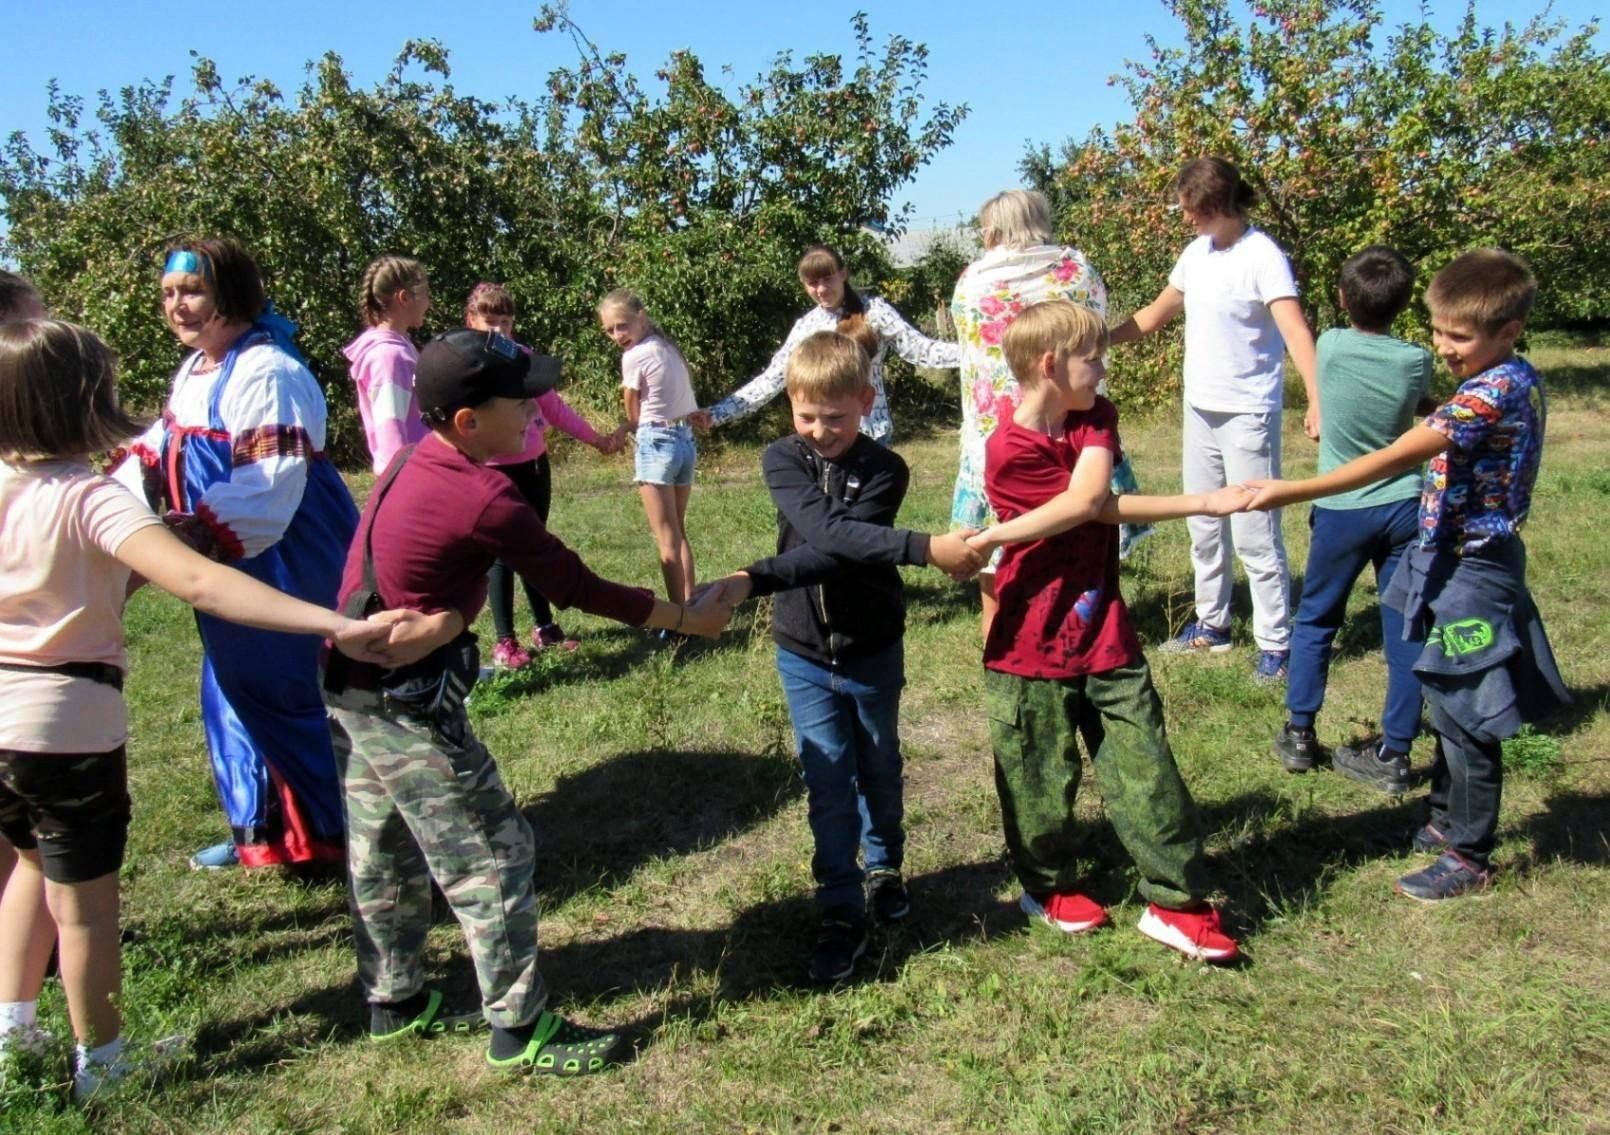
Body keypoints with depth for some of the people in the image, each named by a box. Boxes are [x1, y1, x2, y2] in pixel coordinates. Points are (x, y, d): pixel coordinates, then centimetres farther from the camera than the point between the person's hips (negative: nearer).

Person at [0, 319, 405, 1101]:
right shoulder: (89, 498, -22)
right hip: (67, 721, -6)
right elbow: (195, 581, -38)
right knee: (85, 897, 10)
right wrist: (334, 625, -45)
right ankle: (102, 1064, 26)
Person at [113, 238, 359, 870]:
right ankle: (261, 830, 32)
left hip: (288, 570, -10)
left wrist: (186, 540, -30)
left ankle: (328, 833, 17)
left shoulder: (267, 375, -21)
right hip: (231, 570, 10)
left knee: (288, 695, 1)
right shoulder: (194, 371, 11)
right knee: (236, 693, 17)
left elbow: (268, 491, -28)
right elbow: (157, 452, 17)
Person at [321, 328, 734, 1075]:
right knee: (493, 857, 2)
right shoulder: (483, 499, -23)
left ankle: (397, 1003, 37)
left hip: (353, 686, 9)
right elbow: (577, 589, -15)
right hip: (409, 703, -9)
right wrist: (688, 619, -6)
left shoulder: (411, 462, 3)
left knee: (385, 853, 21)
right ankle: (520, 1032, 14)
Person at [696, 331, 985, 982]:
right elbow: (824, 531, -28)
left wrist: (757, 580, -41)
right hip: (805, 655, 0)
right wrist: (924, 549, -39)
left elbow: (837, 555, -27)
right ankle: (840, 912, 14)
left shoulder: (884, 471, -12)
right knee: (828, 785, 2)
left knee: (879, 770, 17)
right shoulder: (782, 460, -10)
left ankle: (884, 867, 41)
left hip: (873, 650, 0)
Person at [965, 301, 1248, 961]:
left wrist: (1003, 535, -26)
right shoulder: (1008, 453, -14)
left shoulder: (1095, 417, 3)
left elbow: (1086, 497, -17)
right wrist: (1203, 503, -15)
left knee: (1146, 768, 6)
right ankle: (1049, 886, 33)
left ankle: (1175, 901, 17)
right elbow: (1100, 506, -18)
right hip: (1032, 646, -4)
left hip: (1105, 635, 5)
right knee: (1042, 777, 10)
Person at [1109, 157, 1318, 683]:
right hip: (1199, 408, 8)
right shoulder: (1196, 251, 7)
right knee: (1203, 525, 16)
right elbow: (1156, 314, 19)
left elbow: (1295, 330, -27)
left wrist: (1316, 400, -40)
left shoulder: (1262, 256, -16)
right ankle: (1211, 623, 30)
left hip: (1248, 414, -8)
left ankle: (1276, 644, 4)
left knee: (1254, 533, -5)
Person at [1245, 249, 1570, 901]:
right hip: (1454, 561, 10)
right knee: (1447, 702, 21)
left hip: (1471, 573, -10)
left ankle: (1470, 857, 15)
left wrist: (1289, 493, -34)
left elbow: (1394, 459, -32)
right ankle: (1448, 818, 38)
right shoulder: (1510, 383, 6)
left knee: (1463, 714, 1)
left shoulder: (1494, 392, -24)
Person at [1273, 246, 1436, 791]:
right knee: (1406, 631, 7)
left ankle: (1299, 734, 19)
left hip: (1342, 510, -1)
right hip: (1405, 506, 1)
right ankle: (1394, 754, 12)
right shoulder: (1417, 360, -7)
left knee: (1314, 620, 15)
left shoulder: (1331, 347, -9)